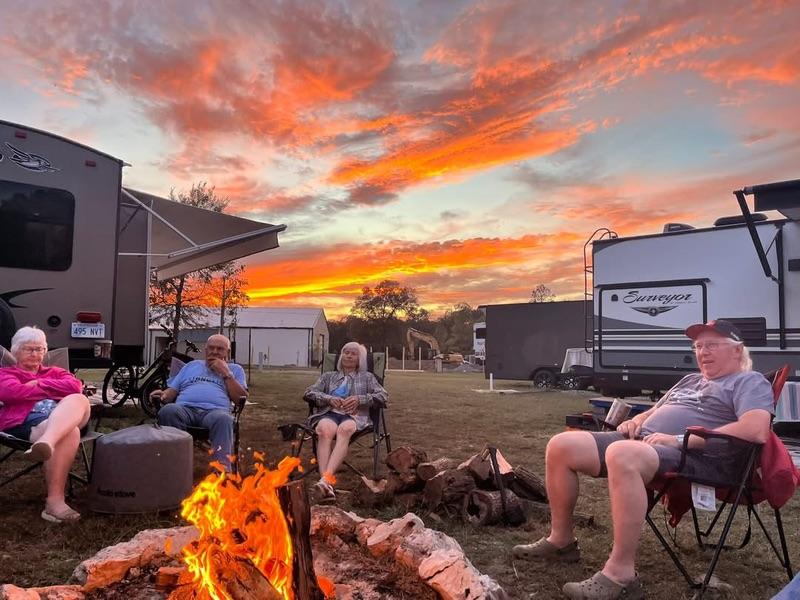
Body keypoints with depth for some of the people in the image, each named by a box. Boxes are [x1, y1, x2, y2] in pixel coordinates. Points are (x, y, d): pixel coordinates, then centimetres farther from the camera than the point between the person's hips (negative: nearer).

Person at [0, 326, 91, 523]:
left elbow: (76, 387, 11)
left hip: (65, 417, 3)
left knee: (79, 400, -37)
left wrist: (39, 384, 6)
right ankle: (54, 500, -49)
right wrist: (51, 390, 6)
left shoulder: (55, 372, 36)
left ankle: (46, 442, -64)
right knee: (69, 433, -39)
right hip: (26, 420, -3)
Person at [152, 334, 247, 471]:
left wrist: (226, 373, 7)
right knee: (168, 411, -34)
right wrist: (164, 395, 2)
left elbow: (241, 398, 11)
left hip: (215, 410, -2)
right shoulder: (192, 365, 33)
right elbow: (173, 390, 26)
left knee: (223, 419, -40)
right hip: (185, 408, 2)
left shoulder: (235, 369, 26)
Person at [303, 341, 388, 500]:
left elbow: (383, 396, 11)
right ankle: (327, 485, -51)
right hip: (329, 413, 1)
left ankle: (326, 478, -54)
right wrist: (329, 399, -4)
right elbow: (308, 392, 16)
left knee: (345, 429, -40)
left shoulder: (367, 377, 27)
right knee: (325, 430, -38)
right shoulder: (329, 376, 30)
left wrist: (359, 399, -6)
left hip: (354, 416, -1)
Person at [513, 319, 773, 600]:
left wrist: (680, 440, -19)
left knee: (622, 454, -41)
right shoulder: (690, 380, 30)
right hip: (641, 441, 8)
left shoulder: (750, 382, 6)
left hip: (693, 456, -8)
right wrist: (636, 421, 10)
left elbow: (756, 430, -15)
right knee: (561, 446, -6)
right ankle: (561, 540, 8)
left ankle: (621, 574, -34)